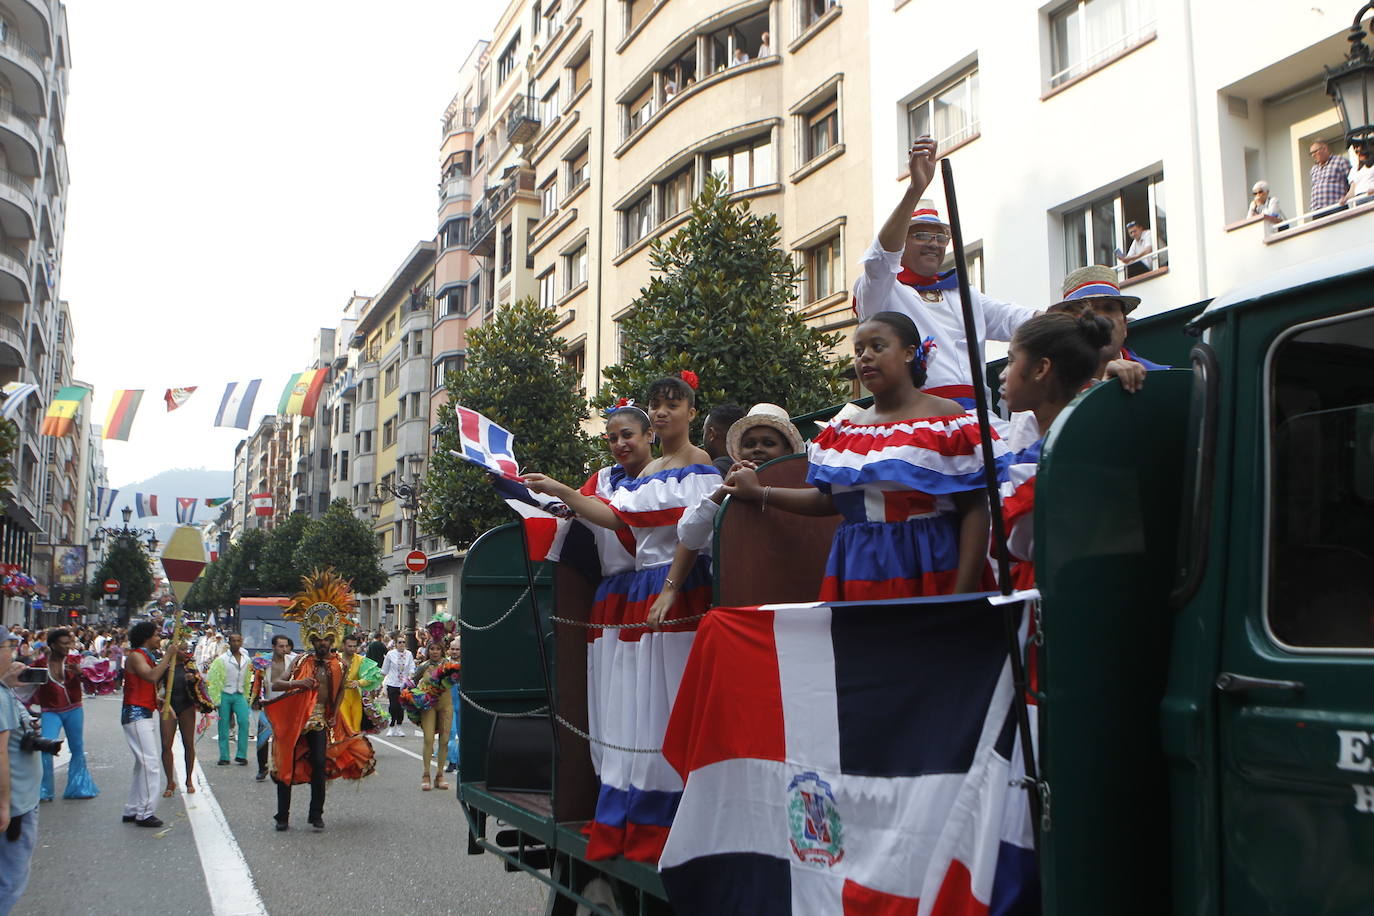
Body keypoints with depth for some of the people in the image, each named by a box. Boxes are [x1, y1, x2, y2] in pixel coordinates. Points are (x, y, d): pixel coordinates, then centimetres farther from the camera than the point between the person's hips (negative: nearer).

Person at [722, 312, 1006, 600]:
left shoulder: (945, 418, -1)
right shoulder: (847, 429, 16)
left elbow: (974, 510, -7)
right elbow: (830, 499, 21)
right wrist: (758, 493, 20)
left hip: (930, 573, -4)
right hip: (859, 574, 4)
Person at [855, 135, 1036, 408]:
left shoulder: (962, 293, 30)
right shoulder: (879, 291, 11)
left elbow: (1011, 318, 19)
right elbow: (882, 257, -10)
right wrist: (915, 189, -21)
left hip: (975, 409, 5)